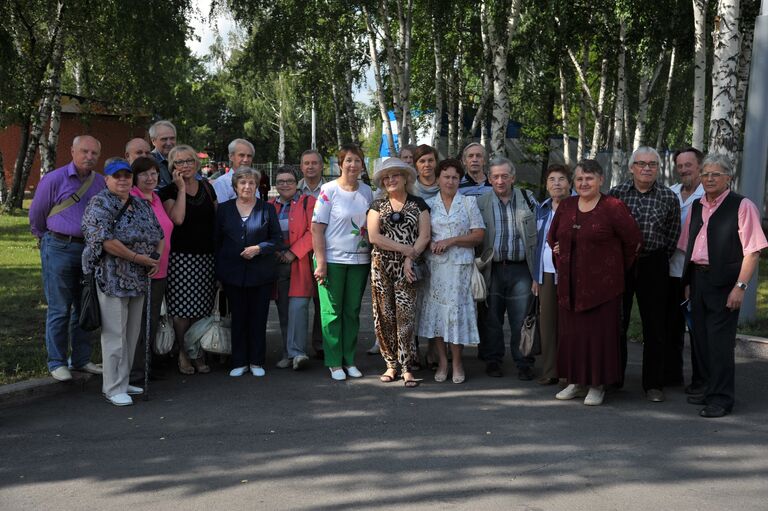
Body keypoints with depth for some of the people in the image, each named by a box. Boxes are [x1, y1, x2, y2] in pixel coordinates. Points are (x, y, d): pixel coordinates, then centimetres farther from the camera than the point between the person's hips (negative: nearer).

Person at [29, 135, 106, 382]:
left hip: (89, 249, 5)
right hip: (59, 249, -5)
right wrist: (45, 238, 18)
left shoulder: (100, 182, 6)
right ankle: (57, 362, 8)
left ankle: (81, 359, 20)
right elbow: (36, 214, 5)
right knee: (59, 310, -1)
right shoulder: (54, 179, -6)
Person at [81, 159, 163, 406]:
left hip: (139, 279, 8)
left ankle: (123, 381, 24)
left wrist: (157, 256, 1)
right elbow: (105, 240, -20)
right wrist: (137, 258, -18)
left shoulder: (142, 205, 15)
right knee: (114, 334, -4)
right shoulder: (99, 204, -8)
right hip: (112, 279, -7)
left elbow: (158, 234, 21)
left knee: (132, 333, 12)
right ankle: (113, 388, 4)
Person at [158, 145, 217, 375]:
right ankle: (184, 354, 10)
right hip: (181, 256, -4)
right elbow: (177, 218, -17)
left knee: (202, 308, 6)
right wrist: (182, 189, -11)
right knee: (182, 309, -4)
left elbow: (216, 218, 19)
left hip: (206, 256, 4)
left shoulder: (207, 188, 12)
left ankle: (197, 353, 17)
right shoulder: (169, 191, -1)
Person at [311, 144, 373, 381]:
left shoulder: (367, 191, 8)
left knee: (352, 311, 10)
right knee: (332, 311, 2)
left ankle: (349, 360, 20)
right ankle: (334, 363, 11)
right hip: (333, 259, -4)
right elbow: (317, 227, -8)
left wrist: (374, 257, 5)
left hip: (359, 260, 4)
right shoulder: (329, 190, -6)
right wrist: (320, 262, -13)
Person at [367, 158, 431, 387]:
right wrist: (405, 248, -9)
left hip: (407, 267, -1)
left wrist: (410, 259, -12)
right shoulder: (378, 205, 10)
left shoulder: (418, 204, 9)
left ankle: (407, 368, -4)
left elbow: (424, 235, 1)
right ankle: (391, 365, 11)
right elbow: (373, 236, -4)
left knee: (405, 316, -8)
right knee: (384, 315, 1)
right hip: (381, 265, 2)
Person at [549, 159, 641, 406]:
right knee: (571, 333, 9)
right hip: (570, 284, 5)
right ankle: (576, 382, 22)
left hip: (601, 283, -5)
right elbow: (553, 237, 22)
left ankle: (597, 385, 13)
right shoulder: (566, 206, 7)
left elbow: (633, 240, -4)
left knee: (600, 333, 0)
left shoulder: (613, 207, -9)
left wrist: (618, 268, 5)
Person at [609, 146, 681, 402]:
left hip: (653, 265, 0)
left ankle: (653, 384, 15)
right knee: (616, 322, 8)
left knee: (654, 326, 4)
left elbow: (673, 236, 6)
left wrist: (658, 260, 3)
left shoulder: (669, 198, 1)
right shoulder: (616, 193, 1)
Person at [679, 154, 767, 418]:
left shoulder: (742, 206, -7)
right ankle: (709, 389, 27)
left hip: (724, 282, -6)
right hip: (697, 278, 6)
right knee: (701, 337, 12)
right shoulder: (696, 207, 13)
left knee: (719, 340, -4)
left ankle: (722, 398, 7)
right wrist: (688, 281, 12)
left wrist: (740, 286, -17)